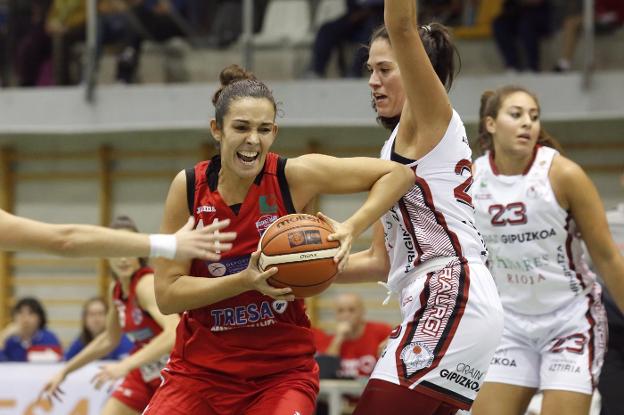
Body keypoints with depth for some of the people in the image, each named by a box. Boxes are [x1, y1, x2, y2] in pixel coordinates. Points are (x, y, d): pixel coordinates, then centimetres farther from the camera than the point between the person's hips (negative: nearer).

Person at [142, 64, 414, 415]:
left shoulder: (294, 176, -11)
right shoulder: (188, 188, -7)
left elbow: (398, 174, -6)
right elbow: (167, 294, -8)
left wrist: (351, 229, -22)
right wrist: (246, 281, -22)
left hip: (282, 370, -2)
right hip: (200, 369, 2)